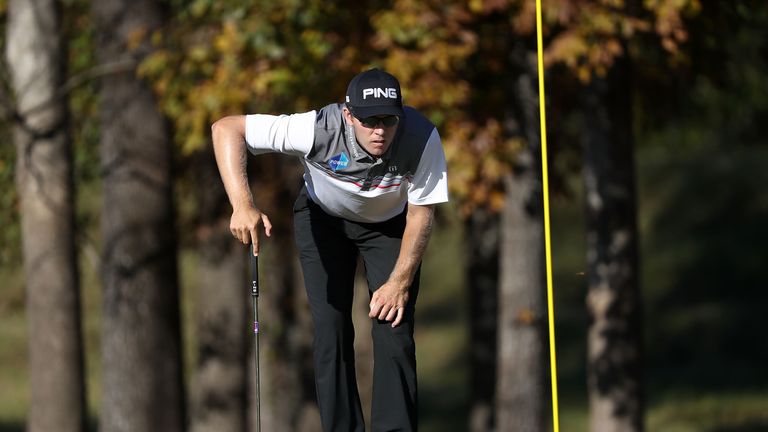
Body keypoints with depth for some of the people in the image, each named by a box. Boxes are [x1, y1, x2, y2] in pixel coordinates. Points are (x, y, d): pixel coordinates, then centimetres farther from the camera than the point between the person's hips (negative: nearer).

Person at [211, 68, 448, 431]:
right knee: (331, 330, -8)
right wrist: (243, 207, -48)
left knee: (394, 334, -10)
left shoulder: (423, 139, -35)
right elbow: (226, 129, -37)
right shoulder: (319, 129, -40)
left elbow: (420, 213, -19)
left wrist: (401, 282, -17)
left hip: (390, 224, 0)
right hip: (323, 220, 0)